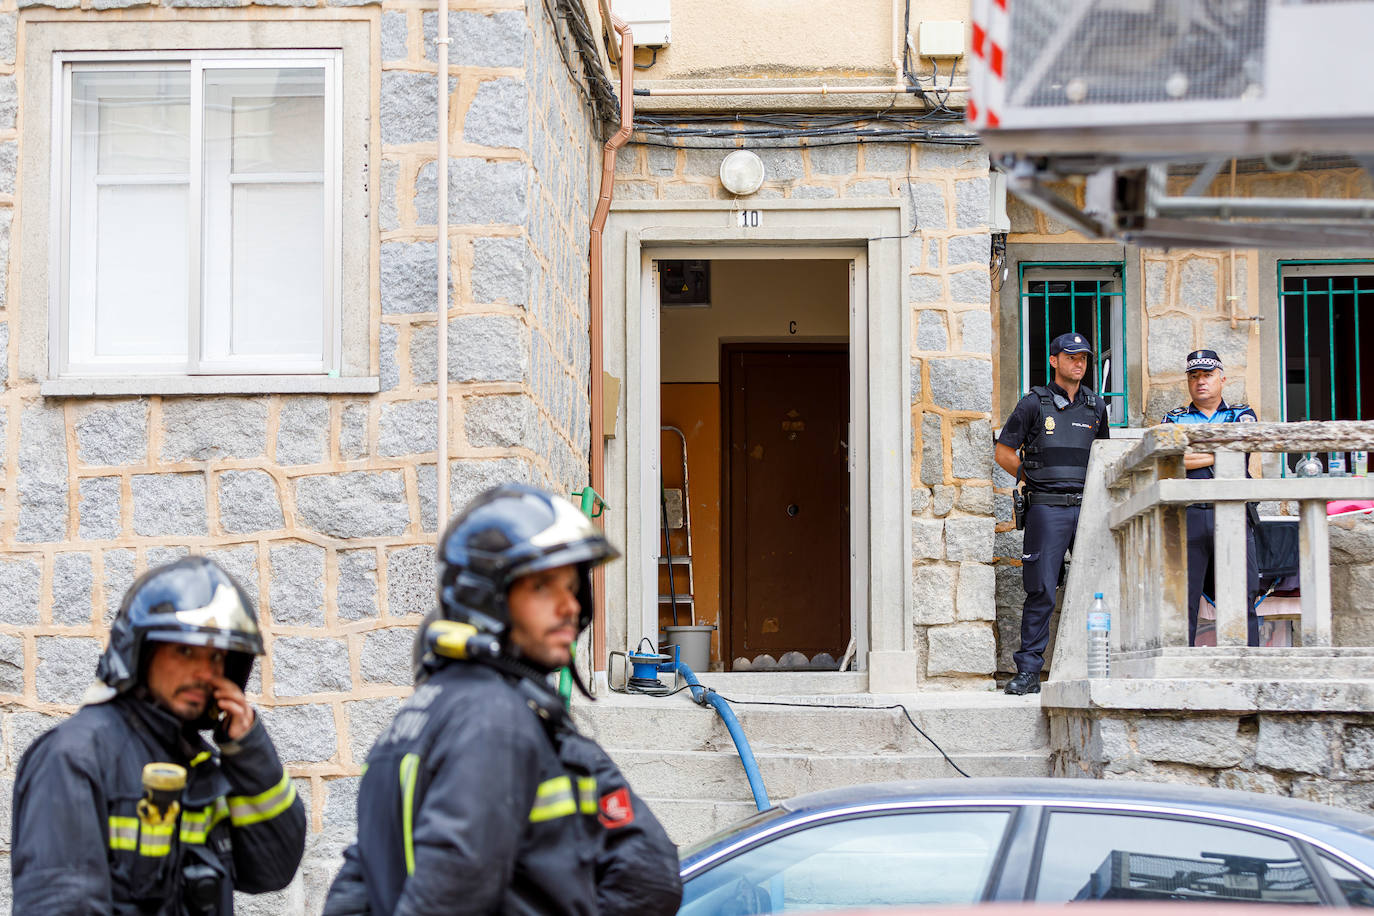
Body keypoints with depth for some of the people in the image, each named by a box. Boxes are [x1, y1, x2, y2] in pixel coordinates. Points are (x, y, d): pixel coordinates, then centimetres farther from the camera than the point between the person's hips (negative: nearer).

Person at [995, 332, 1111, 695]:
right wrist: (1033, 477, 2)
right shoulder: (1034, 404, 3)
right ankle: (1028, 671, -1)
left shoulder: (1096, 406, 15)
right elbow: (1003, 452, 7)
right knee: (1041, 592, -5)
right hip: (1047, 508, -4)